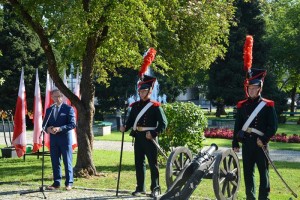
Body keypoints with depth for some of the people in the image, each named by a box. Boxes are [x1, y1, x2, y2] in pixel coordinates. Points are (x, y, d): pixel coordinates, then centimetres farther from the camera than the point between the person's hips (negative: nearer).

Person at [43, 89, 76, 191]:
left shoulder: (68, 109, -1)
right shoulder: (49, 110, 14)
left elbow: (73, 124, -9)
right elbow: (44, 124, 16)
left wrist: (60, 128, -19)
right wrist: (48, 129, -8)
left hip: (65, 138, -4)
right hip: (53, 138, 5)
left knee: (67, 161, -1)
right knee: (55, 162, 6)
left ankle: (69, 183, 4)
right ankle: (56, 182, 13)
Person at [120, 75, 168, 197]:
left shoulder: (155, 106, -6)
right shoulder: (135, 106, 10)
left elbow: (163, 123, -9)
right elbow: (130, 120, 12)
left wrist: (154, 134, -18)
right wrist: (125, 128, -8)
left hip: (149, 137, -5)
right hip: (138, 137, 5)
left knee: (152, 163, 0)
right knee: (139, 163, 9)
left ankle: (155, 188, 8)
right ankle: (140, 188, 18)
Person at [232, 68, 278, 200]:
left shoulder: (268, 105, -2)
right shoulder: (242, 106, 8)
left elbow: (273, 126, -5)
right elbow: (237, 126, 10)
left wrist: (264, 139, -15)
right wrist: (235, 143, 6)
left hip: (261, 144, -3)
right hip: (247, 144, 3)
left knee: (263, 172, 1)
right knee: (248, 172, 8)